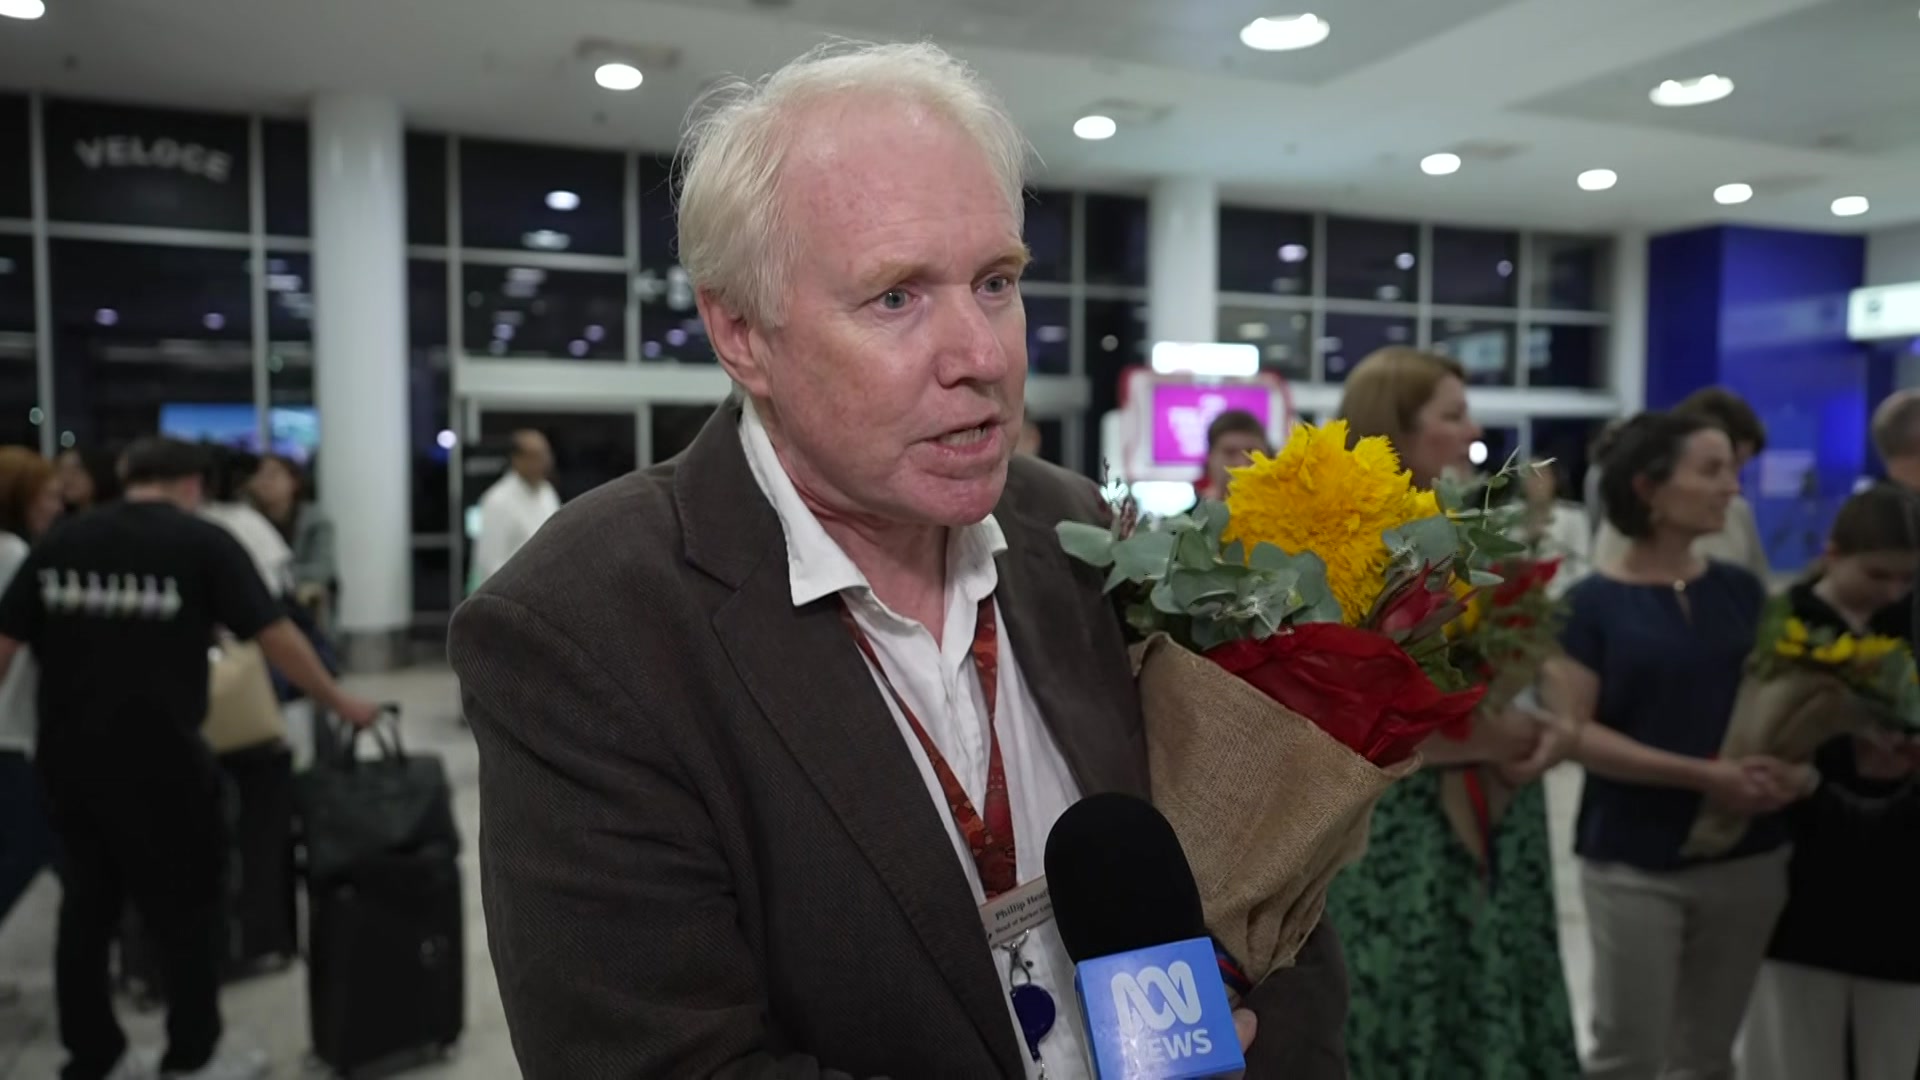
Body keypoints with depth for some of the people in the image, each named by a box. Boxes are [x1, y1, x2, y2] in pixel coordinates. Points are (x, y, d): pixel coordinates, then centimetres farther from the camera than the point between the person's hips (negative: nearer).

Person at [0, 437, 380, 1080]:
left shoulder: (59, 541, 6)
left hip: (67, 757, 5)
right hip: (157, 760, -5)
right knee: (185, 911, 10)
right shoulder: (203, 542, -6)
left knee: (85, 908, 17)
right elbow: (276, 639, -7)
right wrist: (339, 703, 3)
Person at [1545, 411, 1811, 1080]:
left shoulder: (1741, 591, 5)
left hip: (1747, 857, 5)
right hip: (1632, 862, -4)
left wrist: (1794, 767, -8)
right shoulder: (1592, 602, -9)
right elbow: (1574, 731, -14)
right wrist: (1704, 775, -21)